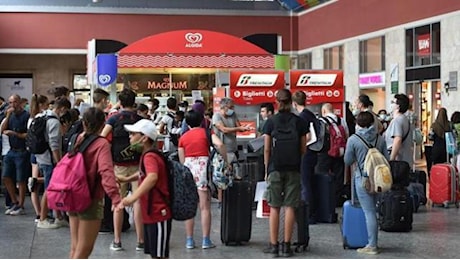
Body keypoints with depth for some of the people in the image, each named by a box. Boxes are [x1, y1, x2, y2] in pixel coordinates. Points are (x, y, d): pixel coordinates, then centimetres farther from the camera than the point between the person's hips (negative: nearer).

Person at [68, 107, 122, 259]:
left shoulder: (79, 140, 3)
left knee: (75, 247, 17)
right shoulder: (102, 144, -15)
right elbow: (106, 172, -29)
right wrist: (115, 197, -40)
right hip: (91, 200, -7)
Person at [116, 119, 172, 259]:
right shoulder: (147, 155, 13)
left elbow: (152, 177, -41)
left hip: (158, 215, -10)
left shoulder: (150, 157, -19)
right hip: (150, 215, 10)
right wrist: (127, 179, 29)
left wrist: (132, 198, -50)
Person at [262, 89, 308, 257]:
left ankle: (273, 245, 7)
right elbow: (303, 149, 3)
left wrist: (267, 169, 7)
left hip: (275, 168, -1)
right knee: (290, 207, 3)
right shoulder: (299, 122, 0)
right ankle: (286, 245, 3)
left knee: (274, 207, 6)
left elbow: (267, 149, -2)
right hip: (293, 169, 1)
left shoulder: (271, 122, -3)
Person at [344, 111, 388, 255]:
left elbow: (347, 161, 0)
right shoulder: (380, 139, 3)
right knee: (372, 210, 16)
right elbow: (386, 159, 8)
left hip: (363, 179, -4)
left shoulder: (353, 139, -8)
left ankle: (372, 246, -1)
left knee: (369, 212, -3)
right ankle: (373, 242, 20)